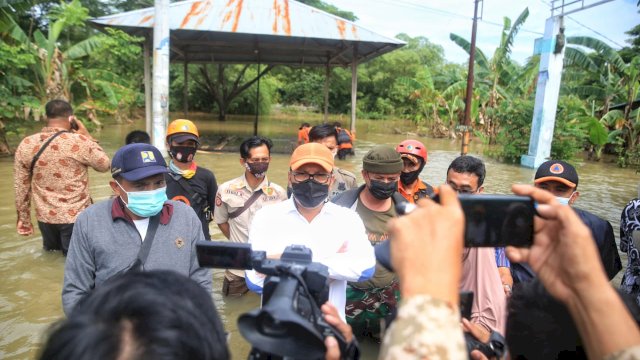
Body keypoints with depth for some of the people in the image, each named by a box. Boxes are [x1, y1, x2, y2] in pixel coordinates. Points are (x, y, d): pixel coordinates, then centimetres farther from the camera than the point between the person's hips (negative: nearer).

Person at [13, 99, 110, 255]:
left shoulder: (26, 145, -1)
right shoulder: (79, 142, -16)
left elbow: (20, 187, 5)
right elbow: (104, 165, 0)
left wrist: (23, 218, 17)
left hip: (45, 217, 4)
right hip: (76, 216, -4)